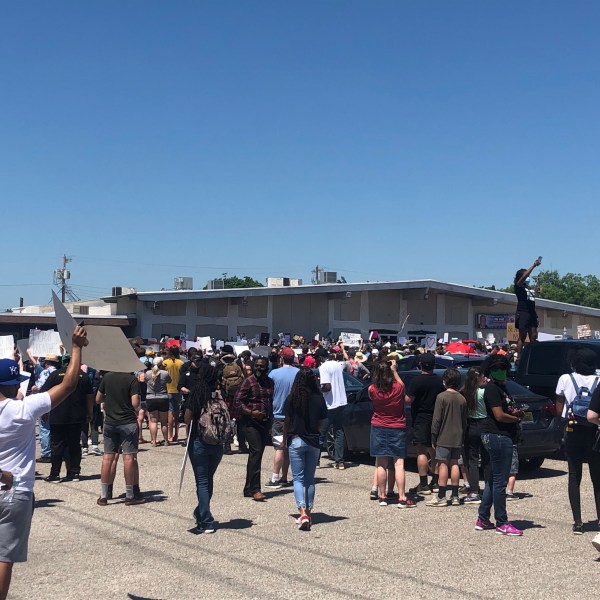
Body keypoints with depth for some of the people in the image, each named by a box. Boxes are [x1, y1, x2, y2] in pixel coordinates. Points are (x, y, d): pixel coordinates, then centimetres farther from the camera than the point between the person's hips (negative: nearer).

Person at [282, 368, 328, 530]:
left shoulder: (292, 399, -9)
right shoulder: (319, 399, -5)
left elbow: (287, 421, -1)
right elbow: (321, 422, 1)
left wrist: (285, 438, 13)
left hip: (296, 440, -2)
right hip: (314, 441, 2)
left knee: (298, 478, 1)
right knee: (310, 479, 14)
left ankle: (303, 513, -15)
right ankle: (308, 513, 20)